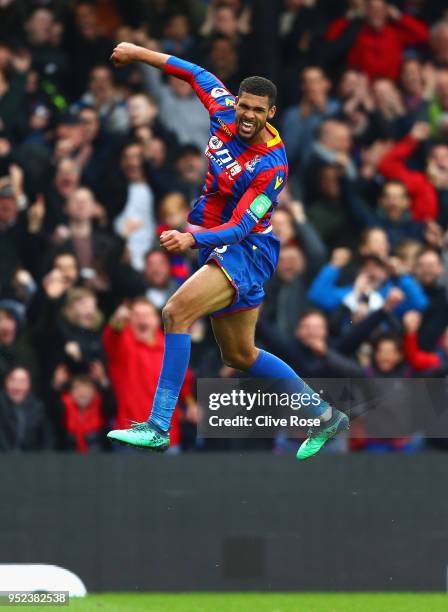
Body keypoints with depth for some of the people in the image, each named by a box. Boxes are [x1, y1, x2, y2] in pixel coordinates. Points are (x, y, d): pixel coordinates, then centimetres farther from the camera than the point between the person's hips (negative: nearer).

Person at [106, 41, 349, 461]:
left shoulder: (272, 166, -23)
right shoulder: (225, 114, -5)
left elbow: (240, 226, -27)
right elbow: (196, 75, 12)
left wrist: (191, 239, -42)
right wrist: (138, 53, 14)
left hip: (249, 250, -9)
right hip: (218, 247, 9)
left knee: (177, 312, -28)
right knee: (240, 355, 16)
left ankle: (158, 426, -32)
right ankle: (326, 416, 30)